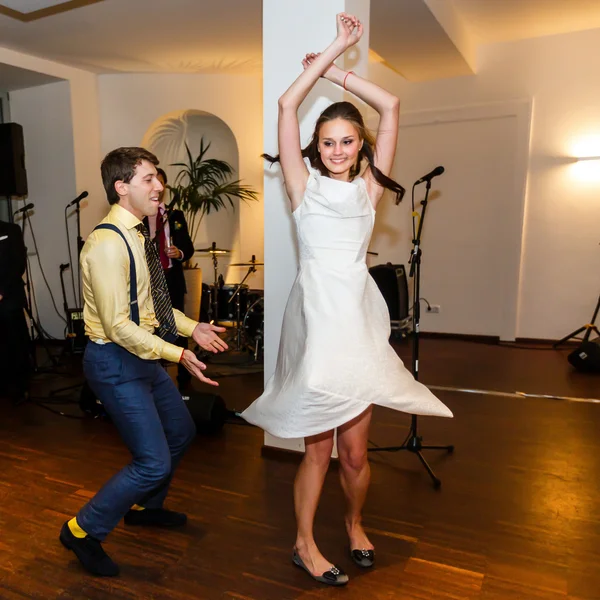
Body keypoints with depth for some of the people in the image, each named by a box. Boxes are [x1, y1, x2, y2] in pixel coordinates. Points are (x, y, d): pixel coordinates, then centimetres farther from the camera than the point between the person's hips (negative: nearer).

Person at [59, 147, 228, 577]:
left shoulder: (138, 235, 8)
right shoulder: (108, 244, -22)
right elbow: (117, 324, -26)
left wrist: (192, 327, 10)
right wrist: (178, 354, -29)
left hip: (143, 355, 10)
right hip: (116, 362, -10)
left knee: (181, 432, 22)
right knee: (155, 462, -5)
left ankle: (145, 507, 45)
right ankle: (83, 531, 19)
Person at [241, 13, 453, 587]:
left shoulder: (368, 189, 11)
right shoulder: (305, 186, 6)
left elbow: (391, 106, 11)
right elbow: (286, 105, 0)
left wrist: (338, 70, 17)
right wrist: (333, 48, 6)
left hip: (359, 316, 2)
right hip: (316, 313, -2)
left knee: (354, 450, 7)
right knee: (318, 448, 4)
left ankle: (355, 523, 38)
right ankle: (304, 544, 28)